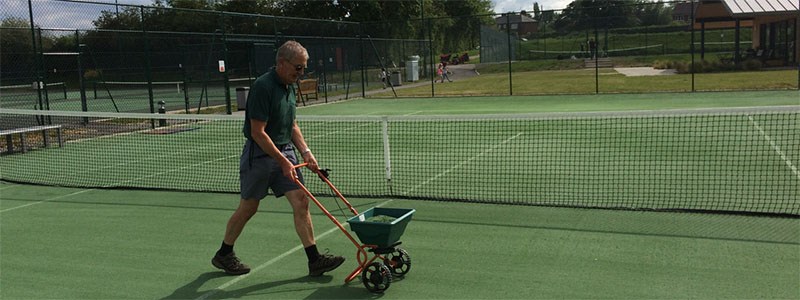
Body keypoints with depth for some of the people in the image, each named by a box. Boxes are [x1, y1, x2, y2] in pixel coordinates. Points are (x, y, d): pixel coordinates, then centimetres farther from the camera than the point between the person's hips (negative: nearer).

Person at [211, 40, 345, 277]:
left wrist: (305, 152, 5)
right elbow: (257, 132, -21)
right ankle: (223, 255, 27)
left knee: (301, 202, -2)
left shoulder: (289, 88, 8)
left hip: (284, 151, 7)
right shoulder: (263, 86, -19)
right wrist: (282, 161, -22)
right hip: (260, 154, -7)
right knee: (248, 208, 6)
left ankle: (314, 260, 0)